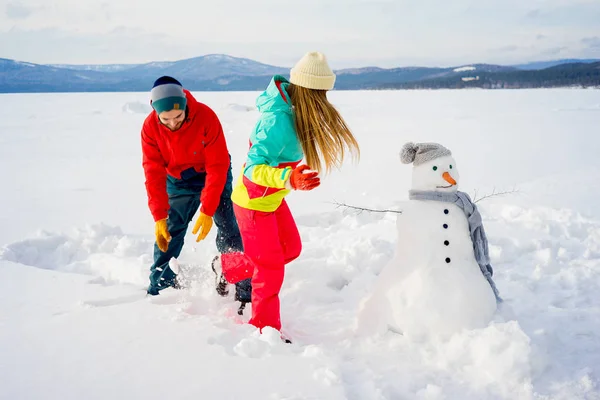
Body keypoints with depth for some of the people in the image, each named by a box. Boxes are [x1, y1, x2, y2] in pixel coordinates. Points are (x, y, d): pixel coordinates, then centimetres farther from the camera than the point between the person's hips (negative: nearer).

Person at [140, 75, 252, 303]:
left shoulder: (206, 117, -30)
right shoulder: (150, 127, -21)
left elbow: (217, 166, -27)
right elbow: (153, 174, -18)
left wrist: (207, 211, -30)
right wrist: (159, 216, -25)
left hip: (213, 177, -2)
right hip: (178, 183, 3)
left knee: (227, 229, -10)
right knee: (168, 232, 0)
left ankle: (243, 291, -2)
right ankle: (158, 288, 17)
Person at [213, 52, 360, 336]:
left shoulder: (290, 107, -7)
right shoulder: (278, 121, -33)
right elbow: (253, 168, -32)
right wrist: (290, 179, -48)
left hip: (272, 197, 9)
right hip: (254, 201, -9)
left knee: (291, 248, 21)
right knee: (271, 268, 4)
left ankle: (227, 266, 34)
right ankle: (265, 329, 22)